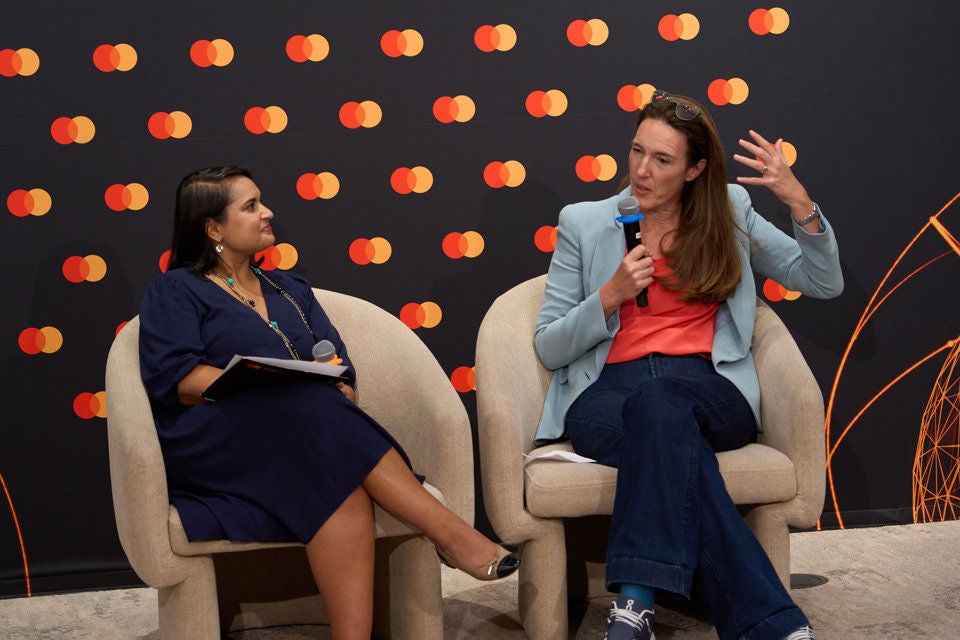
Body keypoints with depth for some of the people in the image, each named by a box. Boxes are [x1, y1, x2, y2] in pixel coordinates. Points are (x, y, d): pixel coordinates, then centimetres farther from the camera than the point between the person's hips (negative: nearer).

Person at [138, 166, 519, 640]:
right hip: (214, 449, -4)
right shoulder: (175, 292, 11)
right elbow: (174, 379, -7)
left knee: (344, 484, -35)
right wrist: (279, 384, -16)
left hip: (301, 437, 4)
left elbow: (339, 372, 16)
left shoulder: (291, 289, 27)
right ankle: (449, 533, -36)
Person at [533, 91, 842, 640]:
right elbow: (549, 348, 9)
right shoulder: (584, 223, 11)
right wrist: (612, 294, -8)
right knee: (671, 425, -37)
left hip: (710, 391, 0)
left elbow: (825, 284, 11)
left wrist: (798, 200, -4)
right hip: (607, 393, 0)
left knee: (657, 399, -38)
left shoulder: (730, 211, 14)